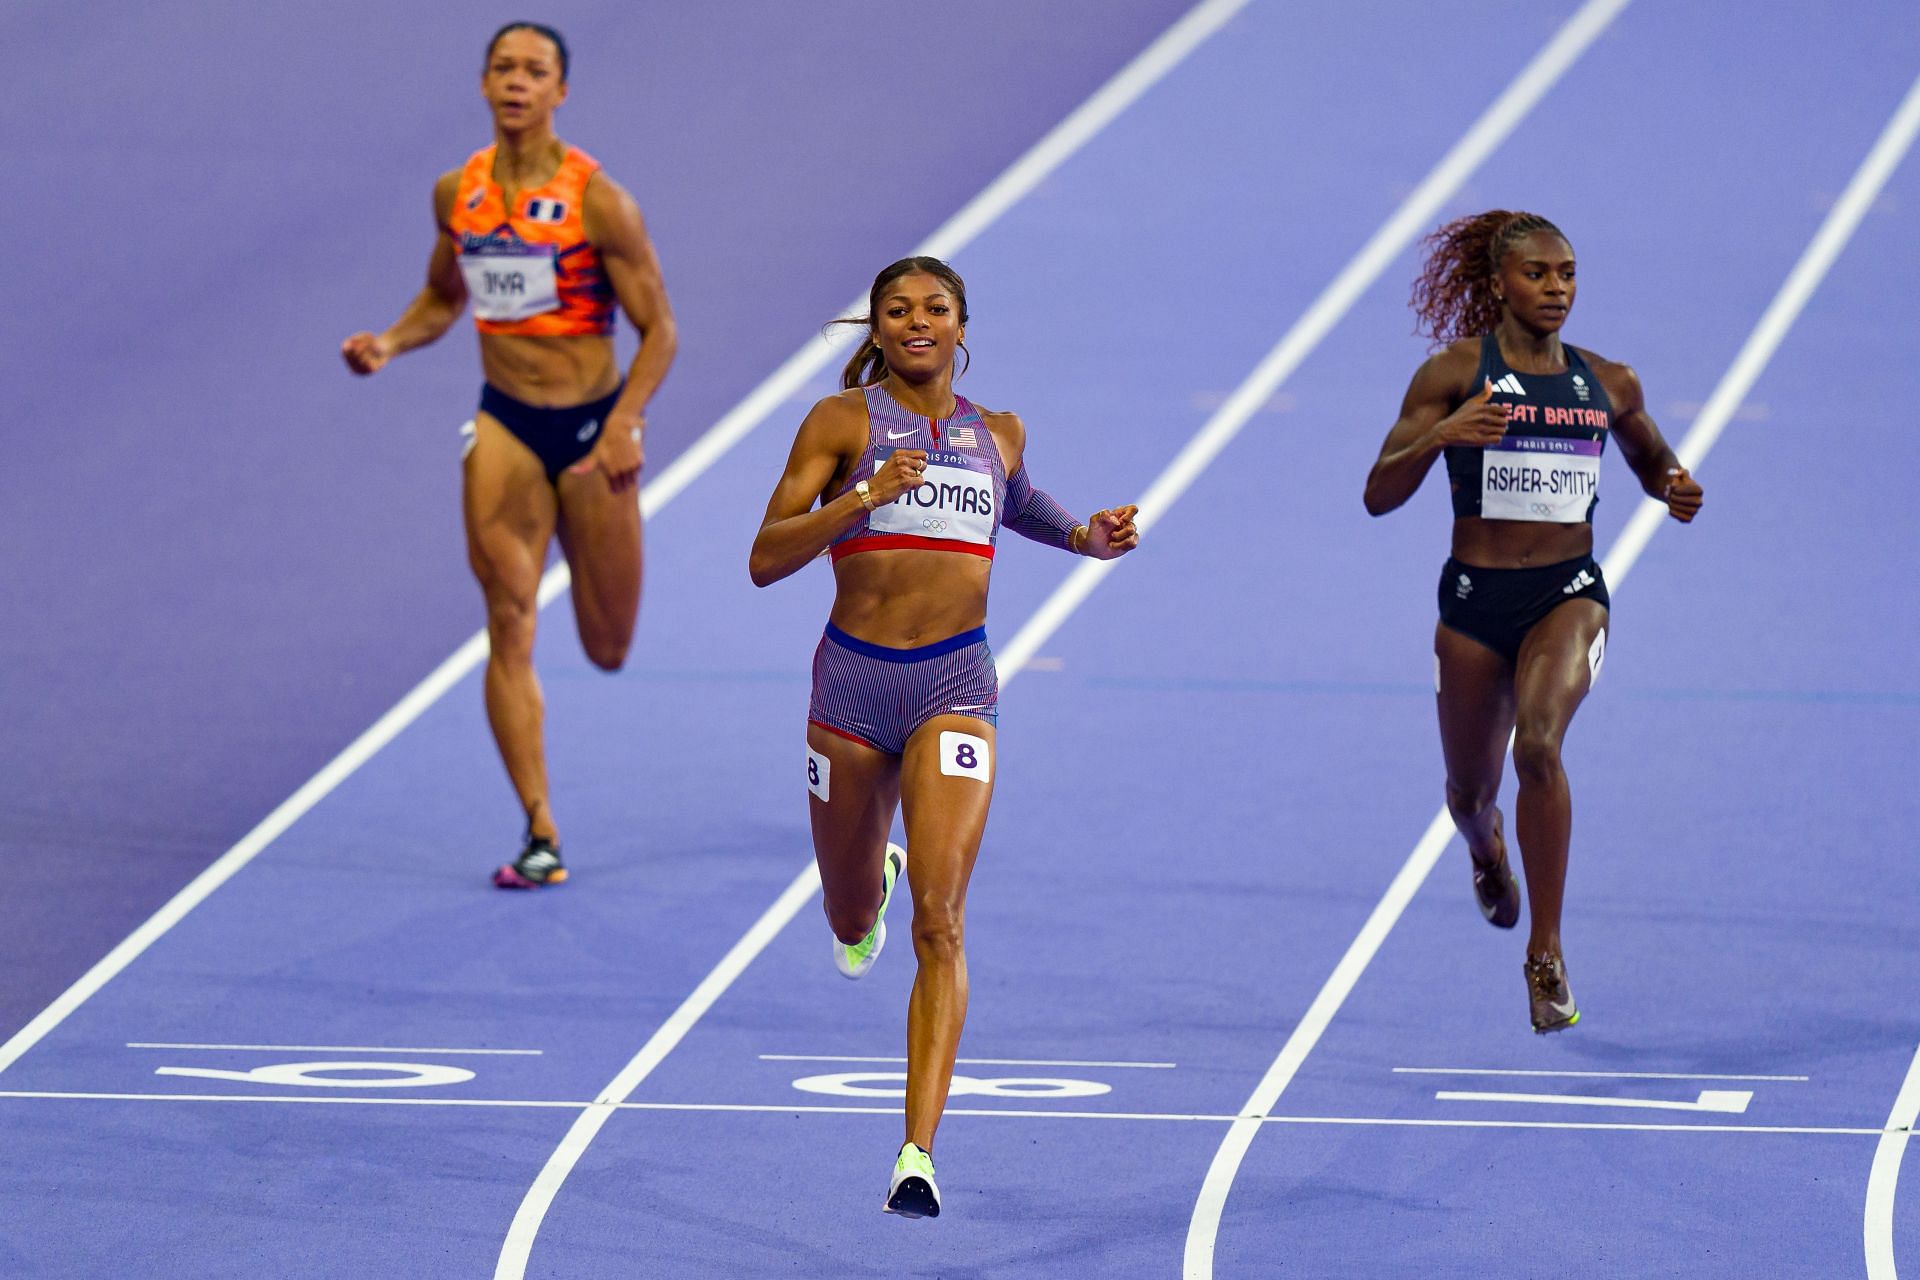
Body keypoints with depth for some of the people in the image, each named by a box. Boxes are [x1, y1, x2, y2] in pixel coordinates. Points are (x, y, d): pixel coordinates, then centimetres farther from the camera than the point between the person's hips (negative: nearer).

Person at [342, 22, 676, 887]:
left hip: (592, 422, -2)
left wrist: (625, 423, -23)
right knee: (508, 625, -10)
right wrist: (389, 344, -2)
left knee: (608, 650, 8)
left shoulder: (599, 201, -12)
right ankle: (540, 833, -7)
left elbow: (658, 330, -9)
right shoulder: (457, 193, 1)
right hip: (505, 425, 2)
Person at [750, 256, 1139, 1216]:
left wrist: (1084, 537, 18)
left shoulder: (998, 434, 11)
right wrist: (864, 497, -21)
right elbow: (765, 560, -8)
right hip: (853, 677, 0)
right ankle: (871, 885, 59)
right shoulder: (842, 419, 0)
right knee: (849, 920, 18)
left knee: (939, 920, -16)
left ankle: (919, 1153, -22)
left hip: (955, 683, 0)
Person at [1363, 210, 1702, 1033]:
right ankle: (1486, 846, 55)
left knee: (1538, 746, -27)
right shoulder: (1454, 373, -3)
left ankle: (1546, 953, -21)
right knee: (1469, 790, 14)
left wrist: (1675, 489, 3)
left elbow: (1651, 459, 26)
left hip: (1568, 593, 0)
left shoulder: (1608, 384, 6)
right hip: (1476, 598, 0)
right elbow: (1379, 495, -7)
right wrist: (1438, 435, -25)